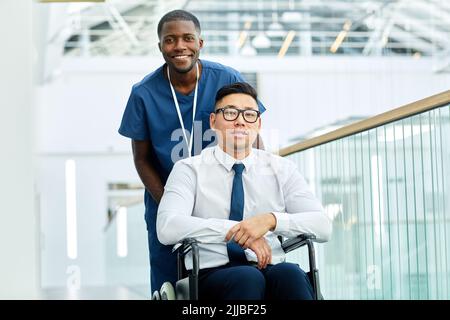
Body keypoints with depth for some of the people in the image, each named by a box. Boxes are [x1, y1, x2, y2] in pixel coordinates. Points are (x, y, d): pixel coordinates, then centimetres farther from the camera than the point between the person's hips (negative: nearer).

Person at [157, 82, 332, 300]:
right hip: (212, 274, -2)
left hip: (273, 270, 2)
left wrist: (271, 220, -16)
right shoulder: (190, 170, 6)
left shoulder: (281, 169, 14)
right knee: (248, 278, -36)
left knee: (290, 274, -33)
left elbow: (322, 226, 2)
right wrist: (234, 229, -19)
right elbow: (167, 228, -11)